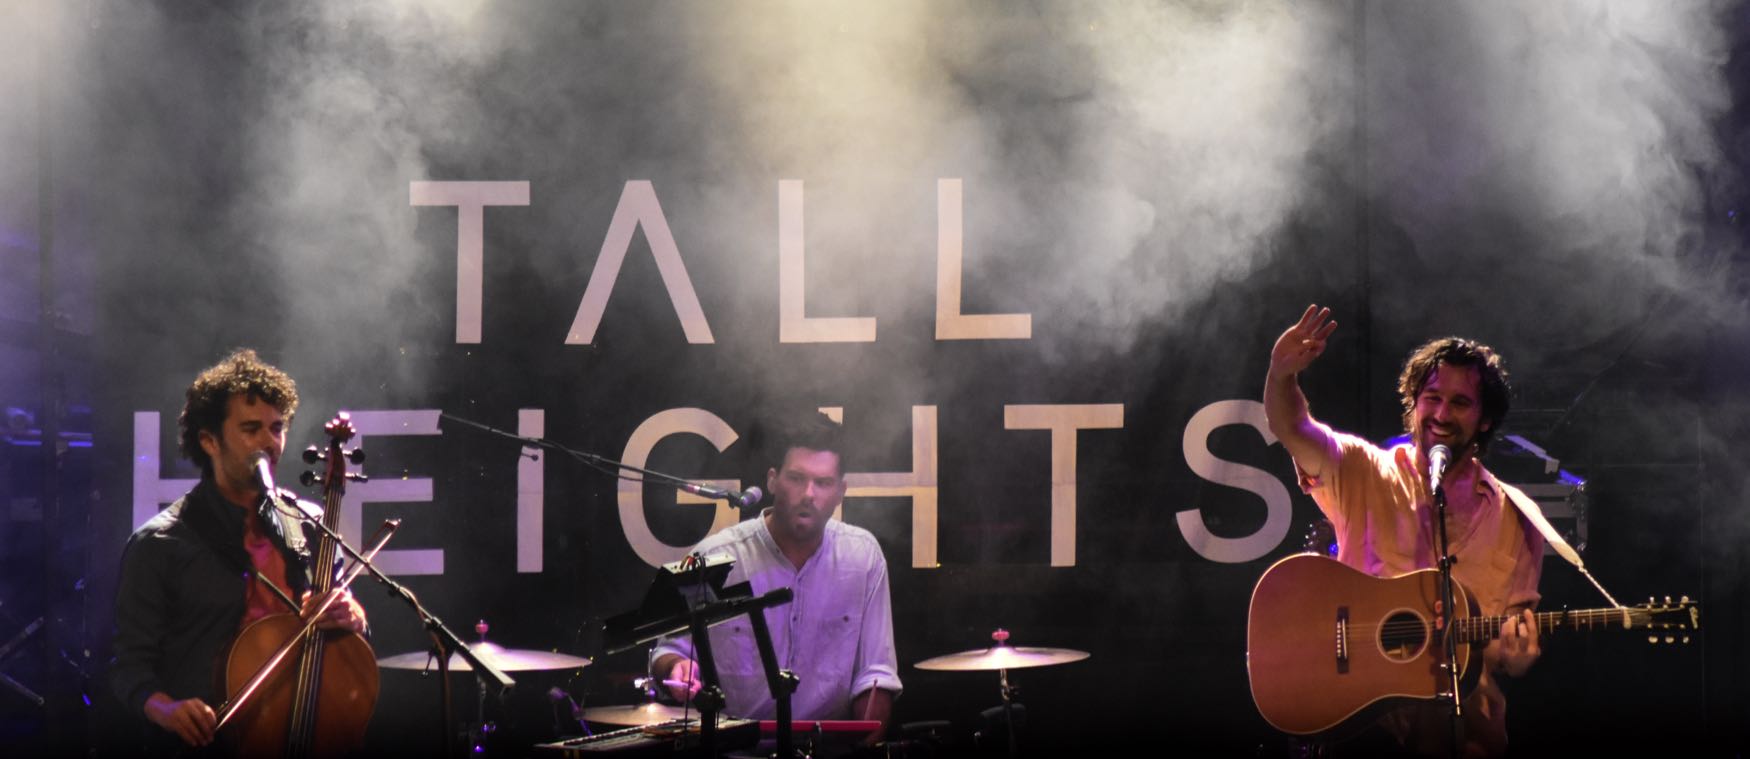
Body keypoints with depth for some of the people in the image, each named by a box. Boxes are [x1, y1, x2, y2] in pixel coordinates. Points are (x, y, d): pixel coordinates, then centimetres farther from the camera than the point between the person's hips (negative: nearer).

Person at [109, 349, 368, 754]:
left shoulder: (308, 526, 11)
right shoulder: (158, 545, -1)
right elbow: (131, 666, 0)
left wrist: (348, 617, -4)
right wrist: (165, 707, -20)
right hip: (201, 742, -4)